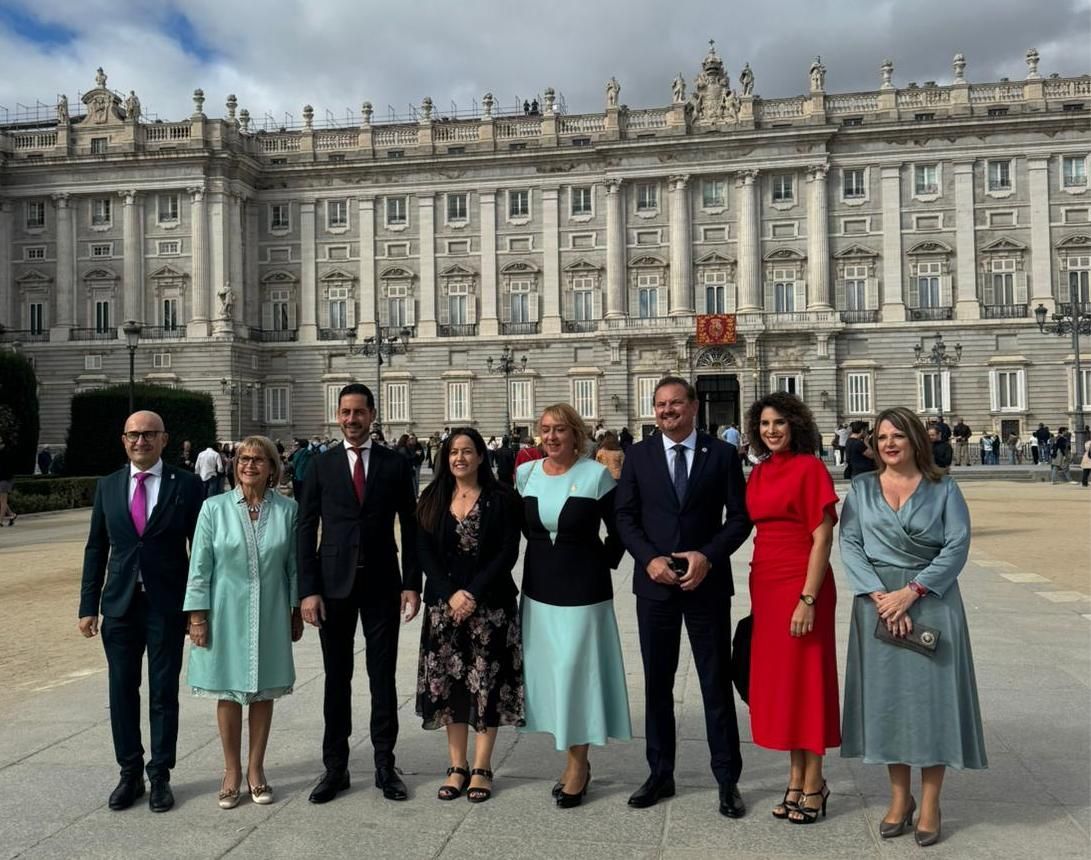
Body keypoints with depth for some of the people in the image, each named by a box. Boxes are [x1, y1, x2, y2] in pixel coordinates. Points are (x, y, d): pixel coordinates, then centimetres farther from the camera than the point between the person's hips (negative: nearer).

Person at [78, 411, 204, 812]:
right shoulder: (108, 486, 5)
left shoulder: (186, 485, -4)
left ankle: (160, 777, 21)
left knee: (163, 693, 7)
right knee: (122, 693, 10)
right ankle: (130, 774, 26)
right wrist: (88, 606, 4)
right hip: (120, 606, 3)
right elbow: (96, 549, 8)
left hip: (167, 606, -3)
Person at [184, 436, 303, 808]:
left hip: (270, 616, 1)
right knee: (228, 693, 8)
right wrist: (197, 615, -5)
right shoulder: (214, 508, -5)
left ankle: (256, 769, 25)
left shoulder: (287, 510, -2)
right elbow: (199, 566, -3)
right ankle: (232, 771, 24)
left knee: (263, 692, 10)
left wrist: (297, 610, 5)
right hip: (227, 613, -1)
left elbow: (294, 565, 4)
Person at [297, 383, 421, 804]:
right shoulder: (321, 465, 2)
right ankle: (335, 767, 20)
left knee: (383, 677, 7)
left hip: (382, 584, 0)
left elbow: (410, 527, 3)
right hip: (334, 584, 0)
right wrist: (308, 589, -6)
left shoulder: (395, 464, 2)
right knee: (336, 678, 9)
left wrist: (412, 583, -2)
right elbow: (306, 529, 0)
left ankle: (385, 765, 19)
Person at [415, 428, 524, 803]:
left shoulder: (501, 499, -2)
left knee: (486, 684, 1)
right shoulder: (432, 500, 6)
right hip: (444, 604, 3)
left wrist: (473, 594, -15)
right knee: (448, 682, 5)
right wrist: (451, 595, -11)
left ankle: (482, 768, 12)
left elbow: (508, 553, -7)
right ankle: (458, 766, 17)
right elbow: (424, 553, 1)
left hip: (490, 604, -2)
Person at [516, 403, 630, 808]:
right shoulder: (524, 474, 1)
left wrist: (602, 564, -5)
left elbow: (619, 530, -2)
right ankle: (574, 761, 24)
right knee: (549, 671, 10)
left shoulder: (596, 475, -10)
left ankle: (578, 764, 14)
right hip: (539, 590, 5)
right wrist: (546, 552, 11)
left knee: (576, 672, 0)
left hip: (583, 590, -4)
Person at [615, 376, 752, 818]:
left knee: (717, 683, 6)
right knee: (657, 683, 12)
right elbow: (626, 516, 2)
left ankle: (727, 780, 19)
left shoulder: (723, 454, -1)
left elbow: (740, 517, -2)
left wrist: (708, 556, -15)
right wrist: (649, 559, -13)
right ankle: (660, 774, 26)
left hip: (707, 582, -2)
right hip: (654, 583, 2)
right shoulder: (638, 455, 3)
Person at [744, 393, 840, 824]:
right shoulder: (758, 472, 10)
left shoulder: (810, 468, -10)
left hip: (802, 585, -7)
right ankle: (796, 778, 26)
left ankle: (813, 784, 17)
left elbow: (822, 538, -13)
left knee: (806, 676, 3)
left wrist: (808, 599, -18)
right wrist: (757, 590, 9)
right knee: (776, 678, 12)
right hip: (764, 584, 7)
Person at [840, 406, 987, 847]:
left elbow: (957, 547, -6)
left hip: (930, 603, -1)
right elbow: (849, 545, -1)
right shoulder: (861, 489, 6)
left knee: (931, 696, 1)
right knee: (886, 695, 5)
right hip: (877, 603, 2)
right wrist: (879, 595, -14)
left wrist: (911, 591, -15)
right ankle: (899, 797, 19)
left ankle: (930, 803, 14)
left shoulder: (943, 488, 2)